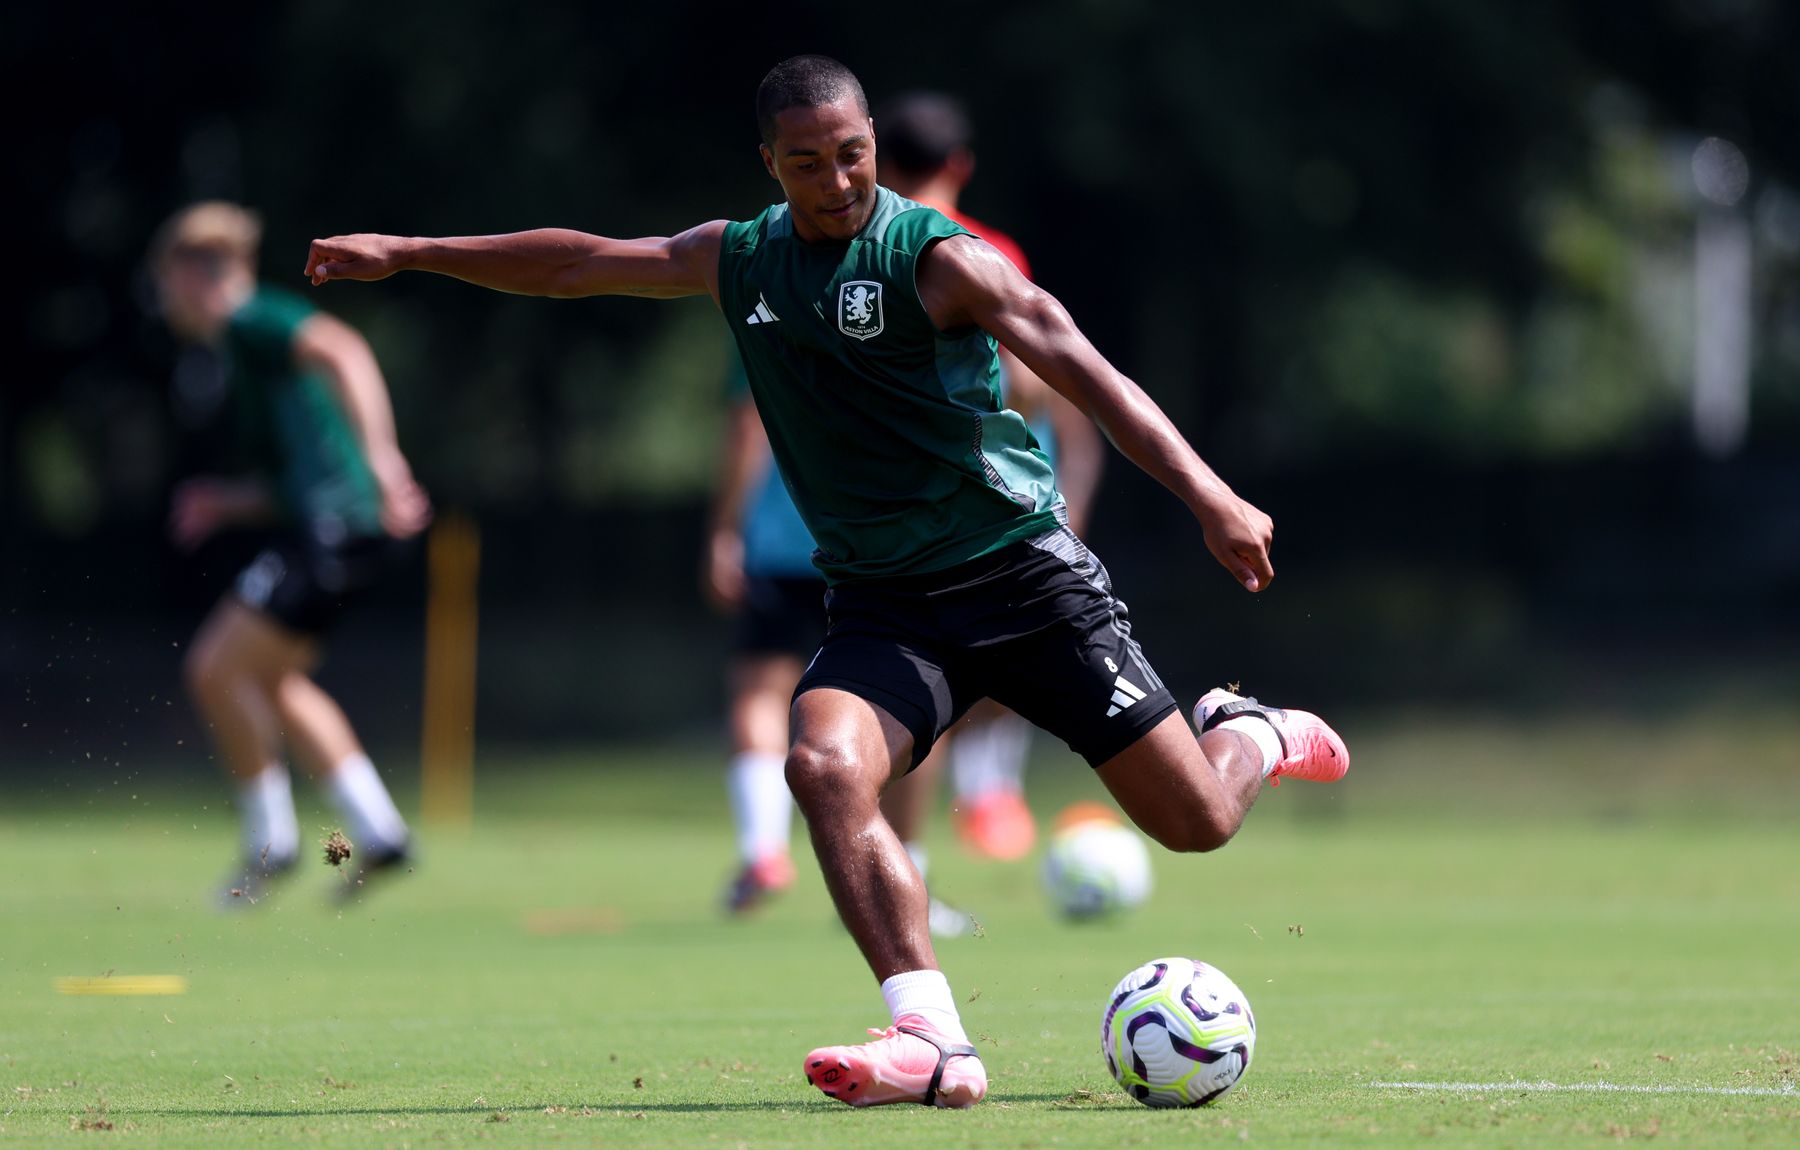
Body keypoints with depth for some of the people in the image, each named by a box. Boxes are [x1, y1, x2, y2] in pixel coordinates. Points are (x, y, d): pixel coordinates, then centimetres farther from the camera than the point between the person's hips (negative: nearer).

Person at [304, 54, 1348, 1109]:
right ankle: (932, 1043, -33)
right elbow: (580, 263, 18)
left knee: (1197, 823, -2)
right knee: (826, 764, -29)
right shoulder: (738, 261, 5)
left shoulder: (937, 258, -12)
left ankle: (1244, 735, 37)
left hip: (1026, 576, -4)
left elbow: (1087, 374, -21)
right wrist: (405, 254, 20)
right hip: (882, 604, 4)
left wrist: (1209, 497, -33)